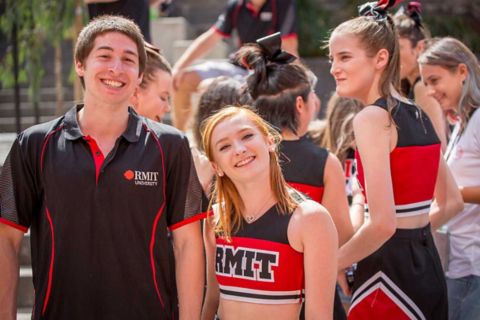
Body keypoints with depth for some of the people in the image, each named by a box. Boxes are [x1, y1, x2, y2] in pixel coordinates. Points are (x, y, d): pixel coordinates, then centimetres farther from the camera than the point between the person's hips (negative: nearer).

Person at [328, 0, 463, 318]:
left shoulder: (372, 118, -14)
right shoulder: (420, 116, 12)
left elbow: (383, 223, -22)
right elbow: (452, 202, 22)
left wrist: (327, 265, -10)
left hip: (389, 272, -9)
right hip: (428, 265, 9)